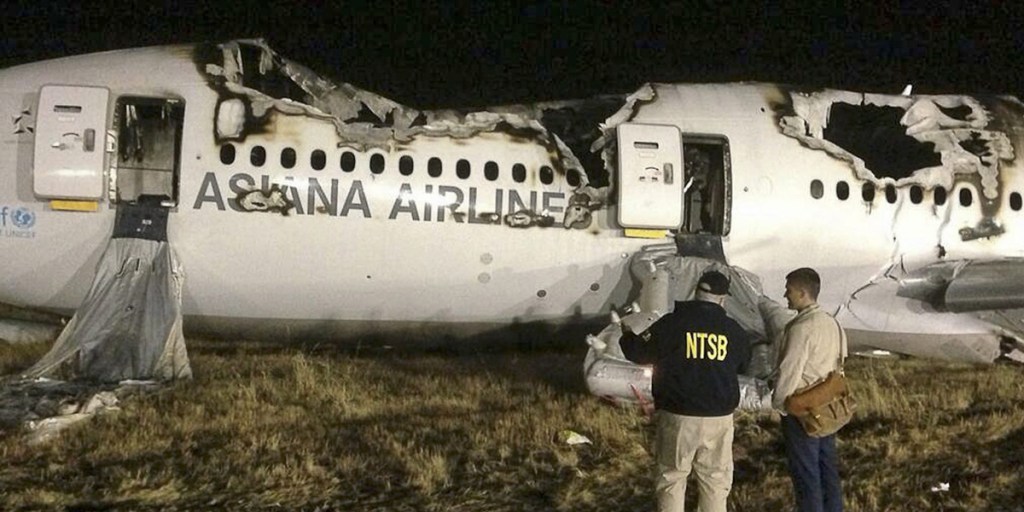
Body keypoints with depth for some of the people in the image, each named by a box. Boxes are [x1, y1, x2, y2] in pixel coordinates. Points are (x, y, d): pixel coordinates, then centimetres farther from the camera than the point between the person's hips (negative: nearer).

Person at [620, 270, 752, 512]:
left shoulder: (672, 323, -8)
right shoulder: (734, 330, 0)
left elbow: (638, 353, 1)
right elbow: (742, 365, 19)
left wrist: (627, 335, 22)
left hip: (677, 415, -2)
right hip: (719, 417, 2)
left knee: (671, 476, 9)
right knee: (715, 479, 14)